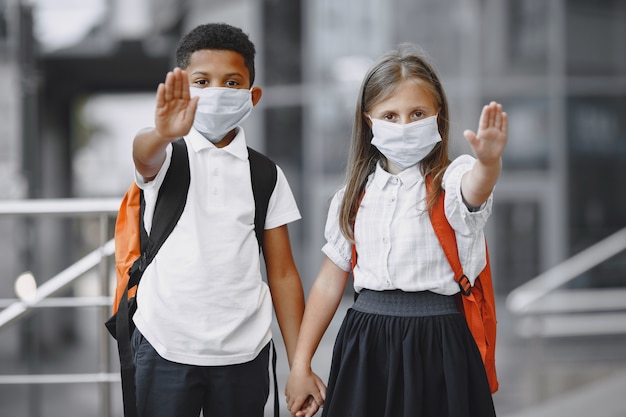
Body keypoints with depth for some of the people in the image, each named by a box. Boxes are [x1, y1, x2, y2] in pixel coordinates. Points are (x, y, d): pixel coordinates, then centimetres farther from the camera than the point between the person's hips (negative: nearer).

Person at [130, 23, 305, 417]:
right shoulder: (166, 156, 0)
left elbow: (282, 273, 5)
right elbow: (144, 153, -26)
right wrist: (164, 133, -50)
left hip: (244, 351, 2)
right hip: (167, 346, -2)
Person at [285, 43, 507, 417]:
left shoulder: (449, 180, -5)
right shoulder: (354, 196, 7)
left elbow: (474, 189, -31)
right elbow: (330, 282, 11)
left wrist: (489, 161, -55)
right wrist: (300, 366, 11)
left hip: (436, 345, -3)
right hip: (365, 346, 4)